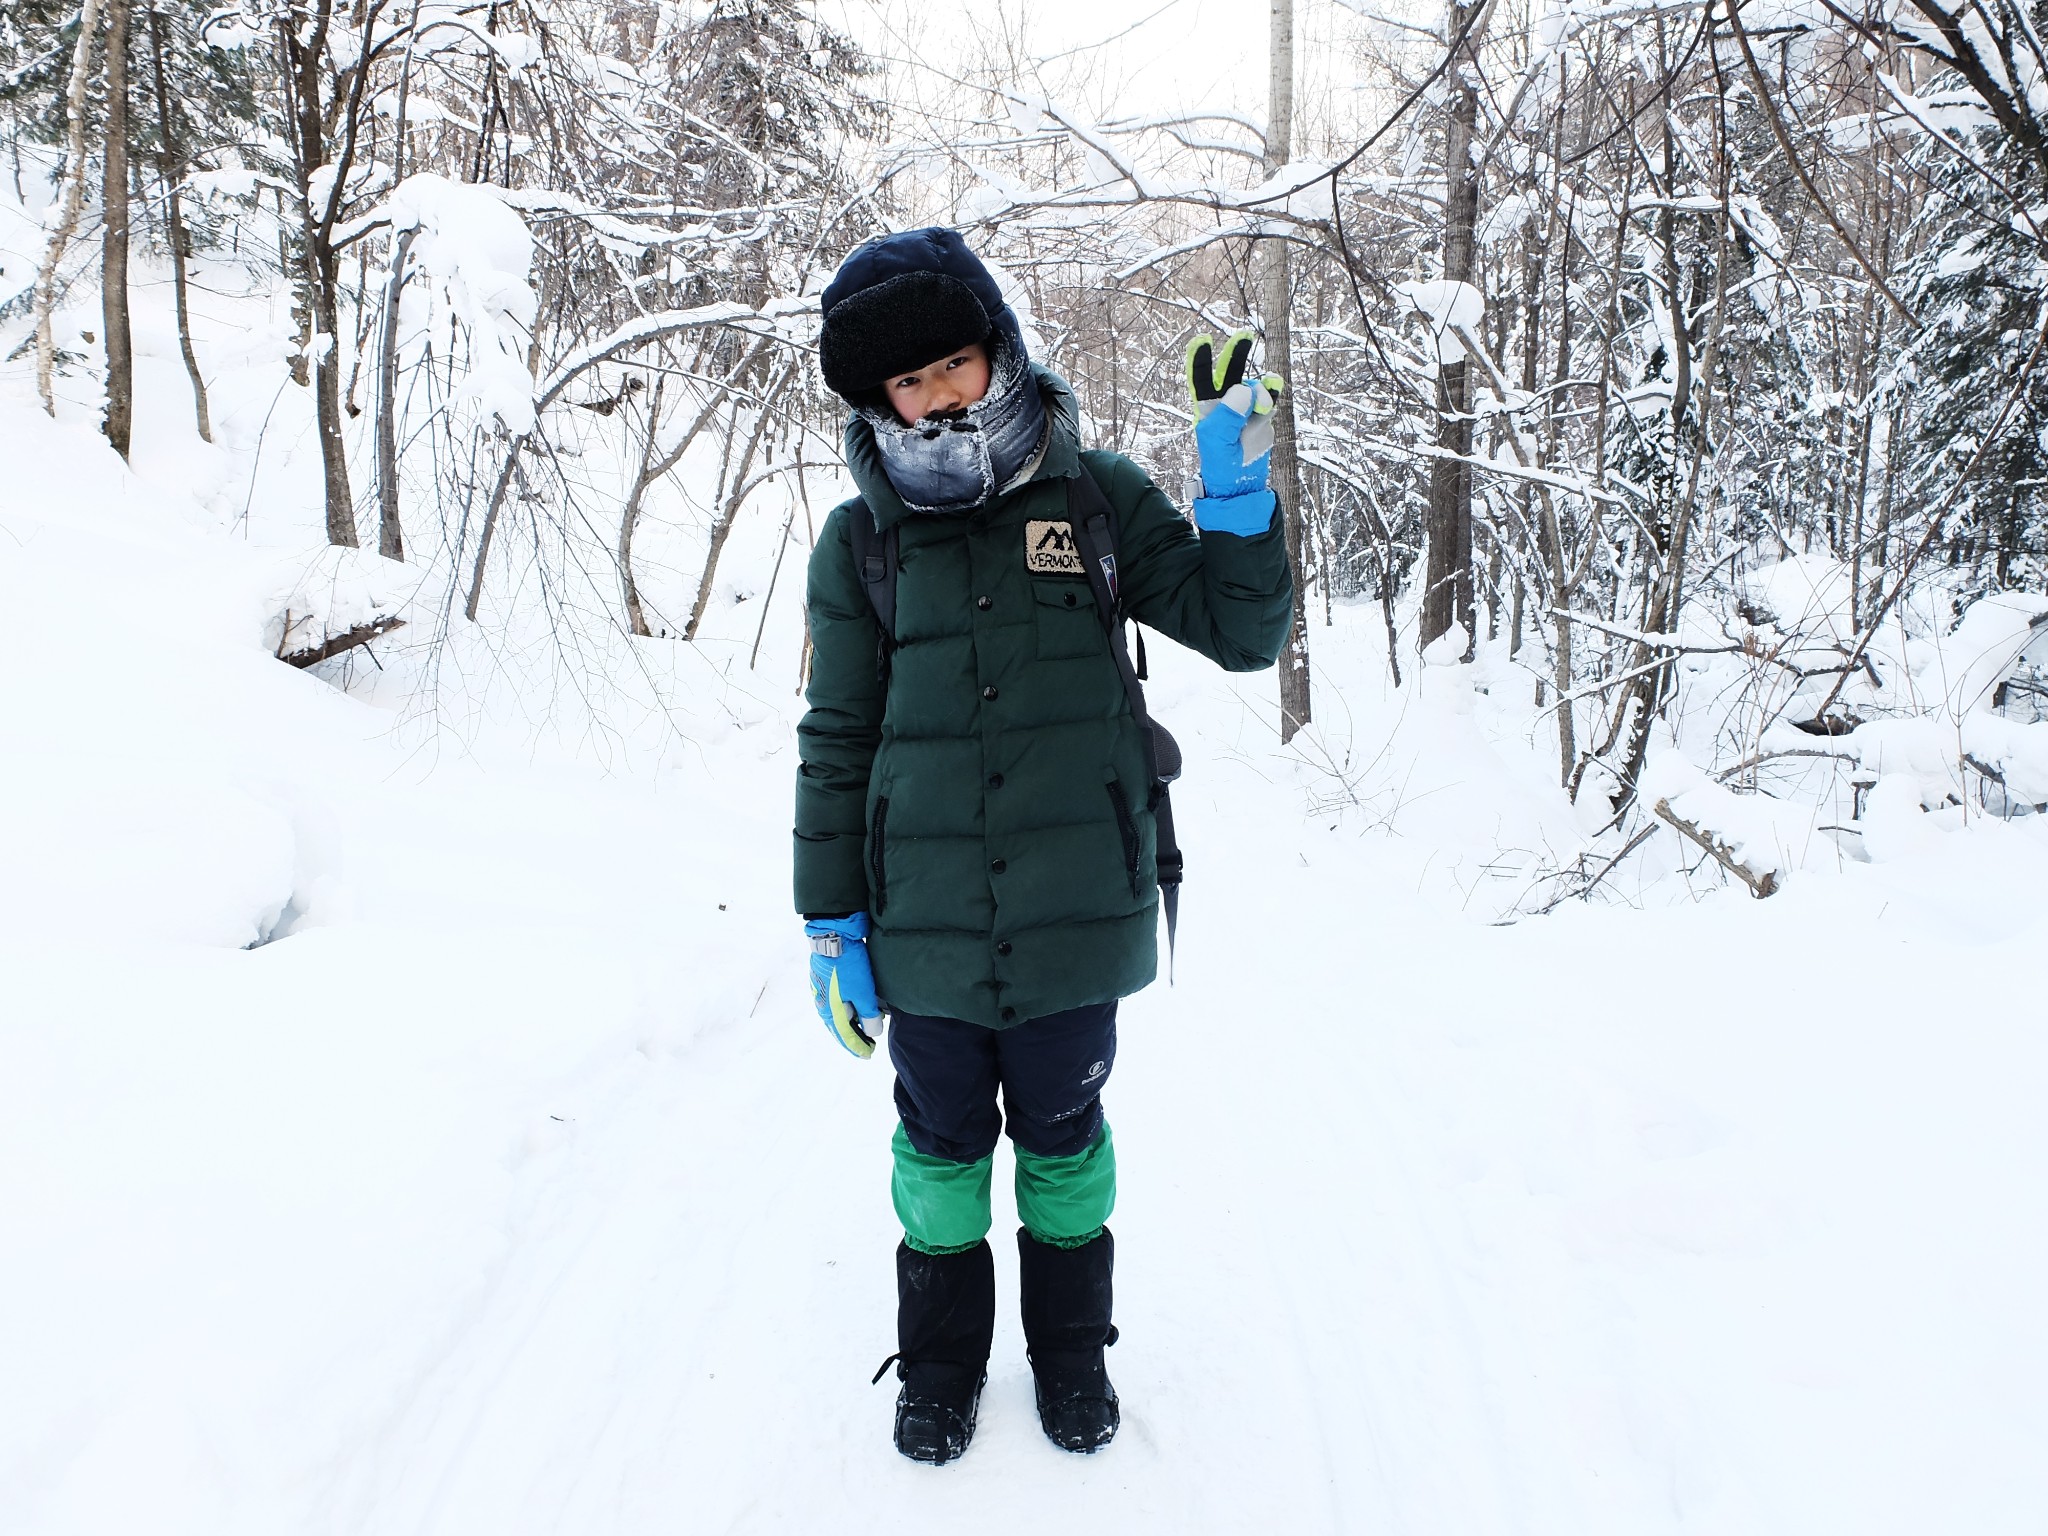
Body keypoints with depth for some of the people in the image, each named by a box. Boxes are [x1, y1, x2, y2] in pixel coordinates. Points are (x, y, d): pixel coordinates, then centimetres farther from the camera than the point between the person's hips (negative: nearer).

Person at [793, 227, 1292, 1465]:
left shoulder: (1098, 500, -2)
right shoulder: (862, 542, -1)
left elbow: (1242, 634, -1)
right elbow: (838, 746, 3)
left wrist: (1240, 502, -16)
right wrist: (833, 923, 1)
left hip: (1076, 920, 0)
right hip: (927, 932, 1)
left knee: (1063, 1142, 17)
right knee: (942, 1146, 16)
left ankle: (1071, 1349, 41)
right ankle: (942, 1360, 39)